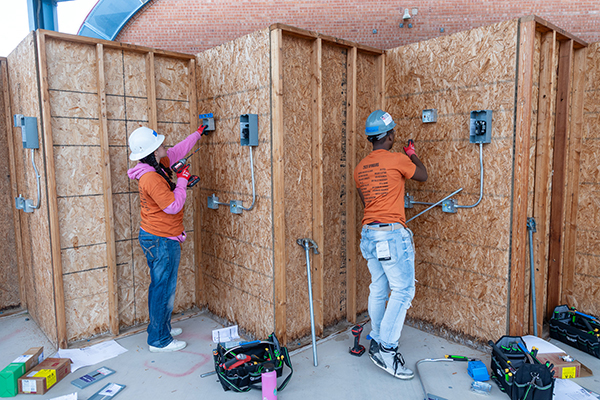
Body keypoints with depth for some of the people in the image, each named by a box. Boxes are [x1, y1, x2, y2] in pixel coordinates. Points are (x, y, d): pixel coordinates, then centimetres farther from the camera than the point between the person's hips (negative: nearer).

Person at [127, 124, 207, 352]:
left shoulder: (157, 166, 5)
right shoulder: (152, 178, -24)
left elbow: (177, 151, 19)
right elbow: (173, 205, -24)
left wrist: (198, 133, 27)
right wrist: (182, 181, -14)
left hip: (157, 238, 10)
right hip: (161, 241, -10)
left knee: (163, 286, 21)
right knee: (163, 289, 1)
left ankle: (162, 327, 36)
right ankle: (159, 340, 13)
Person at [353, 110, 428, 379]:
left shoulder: (360, 168, 10)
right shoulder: (397, 160, -9)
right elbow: (423, 175, 9)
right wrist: (411, 153, 25)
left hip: (368, 233, 7)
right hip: (391, 234, -7)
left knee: (378, 289, 17)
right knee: (403, 290, -2)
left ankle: (377, 340, 28)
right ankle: (386, 349, -3)